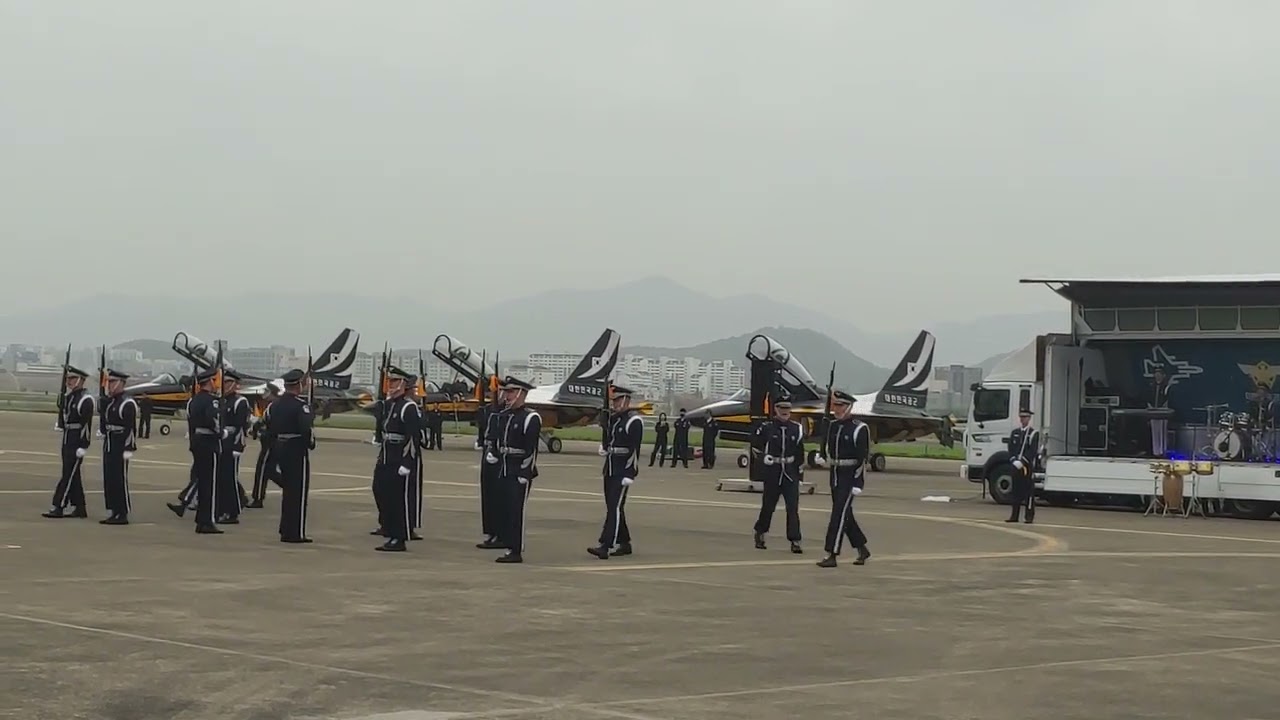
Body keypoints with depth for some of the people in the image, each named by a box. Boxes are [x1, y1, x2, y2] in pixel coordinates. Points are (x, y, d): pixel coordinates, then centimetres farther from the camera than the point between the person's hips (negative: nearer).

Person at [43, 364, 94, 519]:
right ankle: (79, 509, 16)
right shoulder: (68, 397, 13)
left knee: (68, 474, -7)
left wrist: (83, 447, -19)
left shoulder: (85, 400, -13)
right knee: (73, 476, 11)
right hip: (67, 441, 9)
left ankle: (58, 508, -7)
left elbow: (87, 425, -17)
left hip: (77, 443, -9)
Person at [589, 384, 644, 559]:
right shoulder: (614, 419, 15)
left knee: (615, 507, -13)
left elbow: (634, 449, -17)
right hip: (610, 469, 9)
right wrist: (604, 448, 4)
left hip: (622, 471, -9)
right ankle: (624, 543, 22)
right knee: (613, 507, 12)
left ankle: (604, 546, -19)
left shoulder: (634, 421, -11)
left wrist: (629, 474, -21)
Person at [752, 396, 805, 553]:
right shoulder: (766, 428, -4)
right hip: (772, 472, -1)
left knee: (793, 507, -6)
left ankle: (795, 541, -6)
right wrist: (762, 458, 0)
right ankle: (760, 534, 30)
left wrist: (799, 466, 11)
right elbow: (755, 446, 9)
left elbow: (800, 451, 12)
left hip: (790, 472, 1)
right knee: (768, 505, 8)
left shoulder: (797, 428, 3)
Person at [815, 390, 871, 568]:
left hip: (850, 476, -8)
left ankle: (832, 555, -11)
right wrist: (822, 457, 4)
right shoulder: (833, 425, 9)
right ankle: (862, 549, 27)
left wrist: (858, 483, -18)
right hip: (835, 474, 8)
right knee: (845, 514, 14)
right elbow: (826, 444, 24)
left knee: (839, 513, -11)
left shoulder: (860, 429, -12)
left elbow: (862, 458, -15)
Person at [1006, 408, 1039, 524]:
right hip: (1016, 466, 4)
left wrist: (1022, 462, -16)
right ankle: (1014, 515, 10)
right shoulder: (1014, 432, 15)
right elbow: (1011, 449, 10)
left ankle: (1029, 516, -2)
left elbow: (1033, 451, -9)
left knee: (1029, 491, -4)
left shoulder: (1034, 433, 0)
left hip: (1028, 466, -4)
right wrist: (1014, 461, -6)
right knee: (1016, 491, 7)